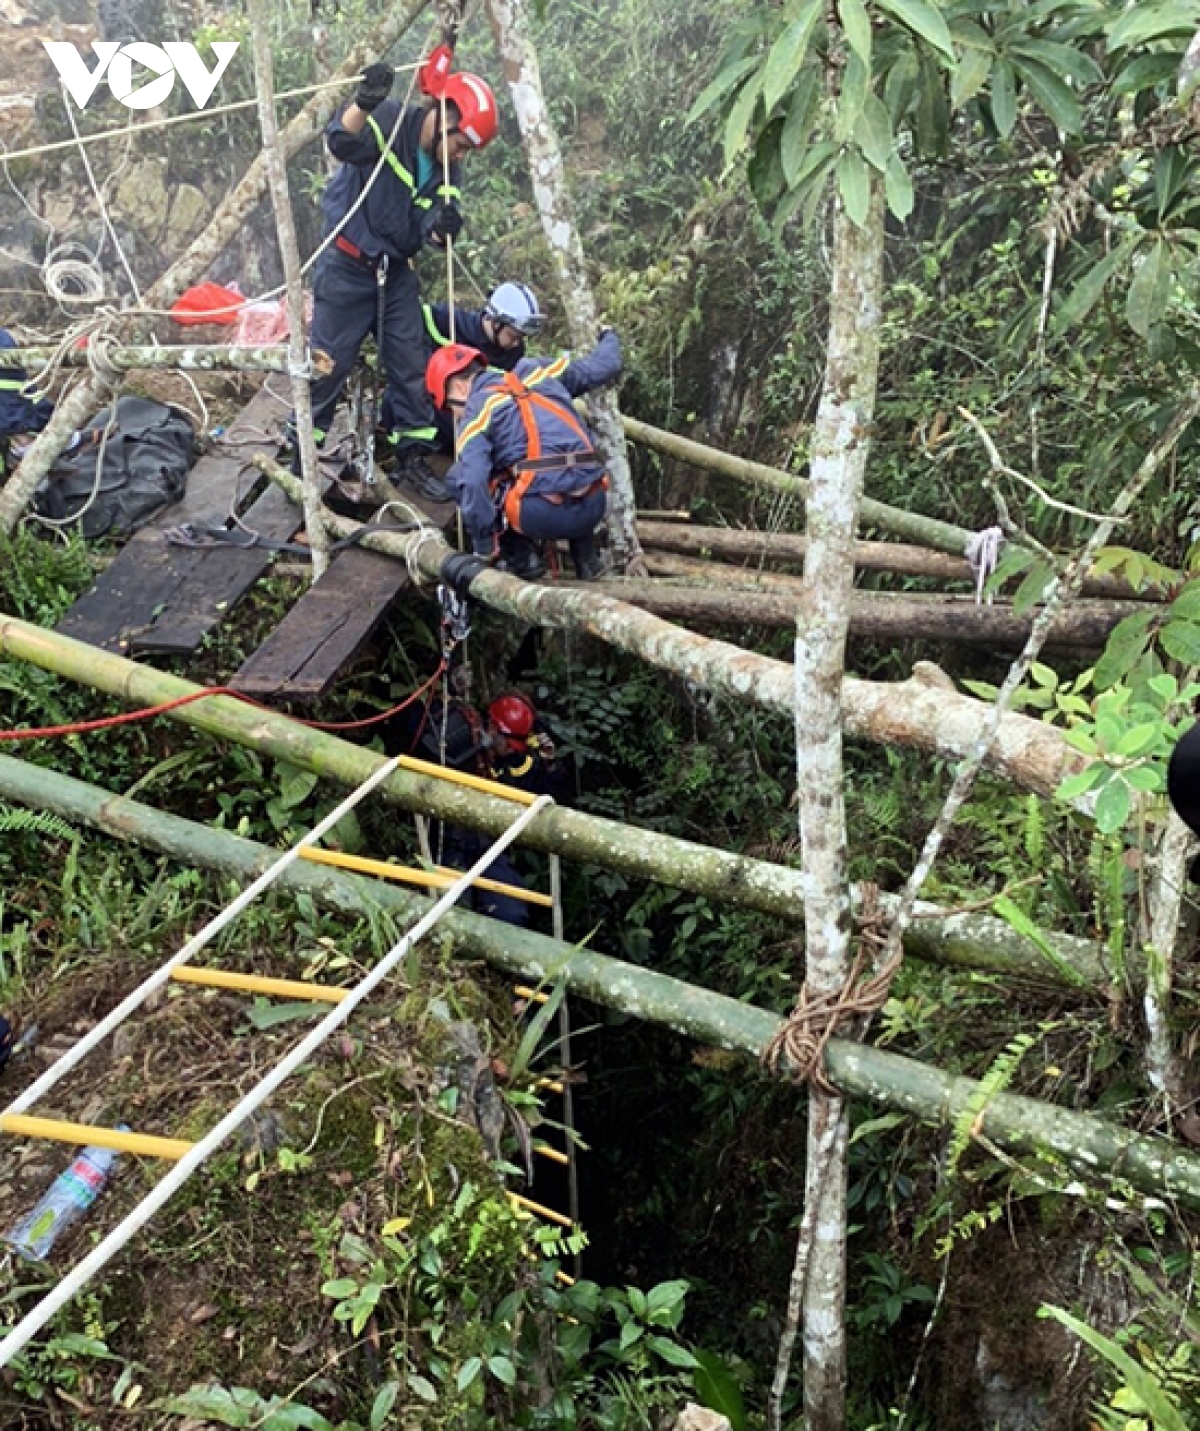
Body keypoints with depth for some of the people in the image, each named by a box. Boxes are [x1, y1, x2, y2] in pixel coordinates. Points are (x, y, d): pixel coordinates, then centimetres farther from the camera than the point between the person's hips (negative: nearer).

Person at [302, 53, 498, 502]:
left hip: (397, 271, 6)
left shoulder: (445, 168, 2)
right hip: (347, 266, -6)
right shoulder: (389, 122, -17)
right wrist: (363, 104, -57)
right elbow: (342, 142, -37)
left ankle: (413, 458, 17)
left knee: (411, 366, 6)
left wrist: (442, 227, -32)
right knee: (329, 362, -1)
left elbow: (429, 227, -8)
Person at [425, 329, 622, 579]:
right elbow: (603, 366, 28)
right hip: (594, 508, 6)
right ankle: (586, 556, 27)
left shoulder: (475, 409, 4)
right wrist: (608, 337, 50)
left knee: (457, 477, 13)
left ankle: (521, 557, 10)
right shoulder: (536, 371, 19)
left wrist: (484, 549, -1)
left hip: (545, 516, -6)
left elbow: (473, 482, -9)